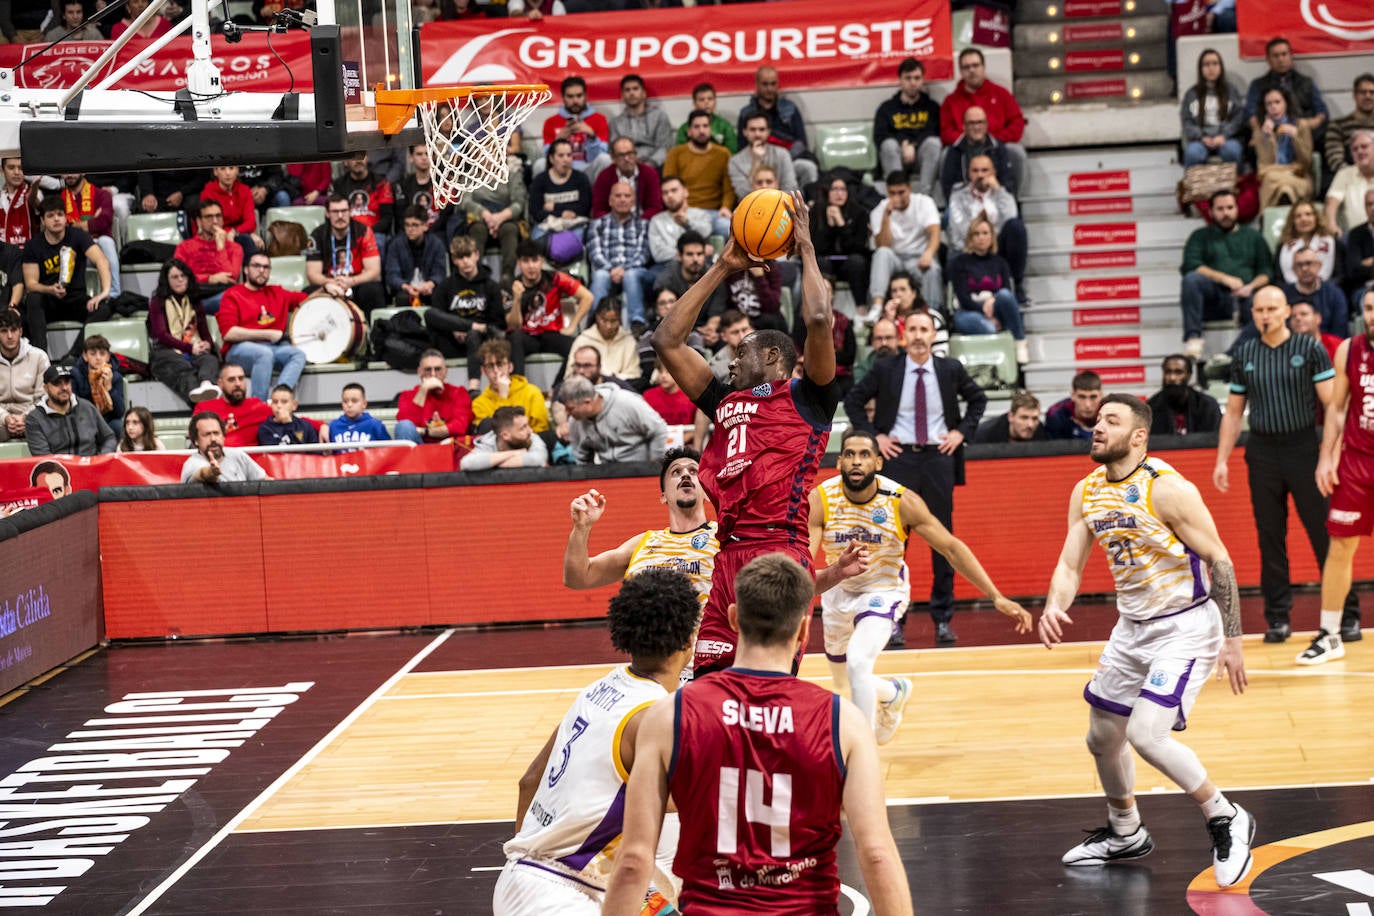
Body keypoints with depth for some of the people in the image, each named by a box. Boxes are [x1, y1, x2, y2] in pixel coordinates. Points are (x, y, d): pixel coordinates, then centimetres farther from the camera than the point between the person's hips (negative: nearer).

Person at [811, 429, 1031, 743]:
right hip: (839, 590, 3)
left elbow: (951, 547, -19)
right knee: (841, 683, 22)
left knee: (858, 663, -28)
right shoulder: (820, 499, -26)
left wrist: (997, 597, -23)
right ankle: (893, 692, 56)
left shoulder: (902, 501, -25)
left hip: (883, 590, -3)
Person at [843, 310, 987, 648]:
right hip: (898, 456, -1)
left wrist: (962, 432, 5)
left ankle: (943, 619, 10)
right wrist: (874, 436, 0)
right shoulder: (885, 369, -1)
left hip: (938, 457, 1)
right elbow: (853, 400, 9)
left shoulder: (950, 369, 3)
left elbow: (978, 399, 18)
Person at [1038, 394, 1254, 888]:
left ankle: (1227, 820, -2)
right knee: (1103, 737, 14)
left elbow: (1219, 560, -16)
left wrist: (1231, 639, -17)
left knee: (1146, 733, -21)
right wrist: (1053, 607, -19)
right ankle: (1125, 835, 38)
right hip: (1133, 626, 8)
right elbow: (1070, 564, 4)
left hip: (1185, 626, -8)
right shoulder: (1086, 493, 2)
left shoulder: (1167, 488, -20)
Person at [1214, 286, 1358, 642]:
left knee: (1324, 534, -2)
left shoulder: (1310, 349, -2)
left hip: (1304, 450, -3)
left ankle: (1346, 613, 6)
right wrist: (1221, 461, 7)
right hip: (1262, 452, 3)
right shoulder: (1244, 355, 8)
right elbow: (1233, 412, 14)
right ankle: (1278, 618, 10)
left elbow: (1332, 403, -4)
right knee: (1270, 539, 4)